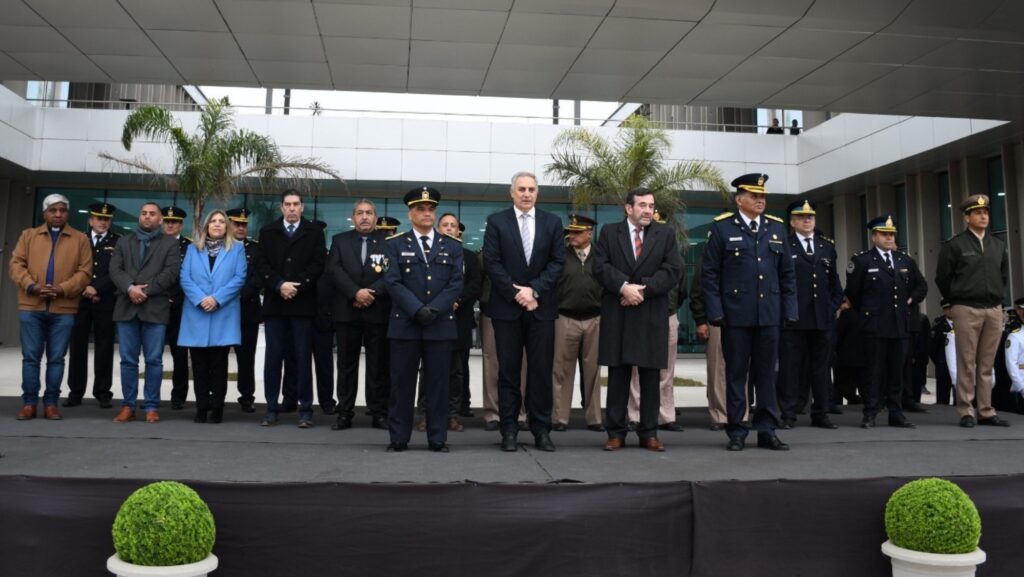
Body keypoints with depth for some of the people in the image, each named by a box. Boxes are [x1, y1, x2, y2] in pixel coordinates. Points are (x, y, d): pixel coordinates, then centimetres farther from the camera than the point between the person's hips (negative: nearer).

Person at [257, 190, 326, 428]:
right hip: (274, 302, 2)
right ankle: (271, 409, 9)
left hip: (303, 303, -2)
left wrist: (297, 287, -12)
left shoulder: (314, 232, 7)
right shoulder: (268, 232, 12)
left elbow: (317, 265, -1)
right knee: (273, 356, 3)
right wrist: (279, 285, -12)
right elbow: (263, 264, 4)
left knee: (303, 357, 0)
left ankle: (305, 409, 5)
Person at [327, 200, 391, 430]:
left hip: (378, 312, -1)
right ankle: (345, 413, 11)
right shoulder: (340, 240, 10)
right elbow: (333, 270, -3)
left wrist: (372, 293, -16)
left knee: (378, 365, 2)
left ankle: (379, 413, 9)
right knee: (346, 364, 6)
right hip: (347, 312, 1)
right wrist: (355, 292, -15)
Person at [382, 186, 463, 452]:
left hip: (441, 325, 1)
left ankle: (437, 439, 10)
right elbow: (393, 282, -4)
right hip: (404, 324, -1)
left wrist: (434, 309, -13)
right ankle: (399, 438, 11)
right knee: (402, 383, 3)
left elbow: (456, 284, 1)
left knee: (438, 384, 4)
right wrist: (417, 310, -16)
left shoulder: (452, 247, 11)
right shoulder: (395, 245, 7)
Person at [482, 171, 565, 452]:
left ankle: (541, 429, 11)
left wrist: (534, 290, -11)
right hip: (507, 307, -1)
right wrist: (516, 293, -11)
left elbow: (558, 261, 2)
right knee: (508, 371, 4)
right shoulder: (496, 221, 3)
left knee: (541, 370, 3)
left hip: (541, 306, 2)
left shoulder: (552, 222, 8)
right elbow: (491, 262, -4)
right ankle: (509, 430, 10)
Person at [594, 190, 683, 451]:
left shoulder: (666, 234, 8)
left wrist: (643, 289, -12)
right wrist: (624, 287, -16)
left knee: (650, 376, 4)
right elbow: (600, 266, -3)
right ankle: (616, 433, 10)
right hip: (617, 314, 0)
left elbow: (672, 270, -2)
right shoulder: (609, 232, 8)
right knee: (618, 374, 3)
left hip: (652, 314, 1)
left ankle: (649, 433, 12)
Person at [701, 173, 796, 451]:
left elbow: (787, 273, 12)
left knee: (766, 374, 8)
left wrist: (789, 311, 5)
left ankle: (767, 431, 16)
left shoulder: (776, 227, 11)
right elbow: (709, 273, -3)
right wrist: (715, 312, -9)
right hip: (735, 314, -3)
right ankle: (736, 432, 13)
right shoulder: (722, 227, -1)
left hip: (769, 314, 3)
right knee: (736, 374, 4)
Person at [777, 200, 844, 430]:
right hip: (793, 318, -5)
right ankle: (788, 415, 6)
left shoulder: (827, 246, 15)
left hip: (823, 318, 5)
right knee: (790, 367, -1)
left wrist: (835, 304, 10)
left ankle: (820, 414, 17)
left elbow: (834, 280, 20)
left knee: (822, 368, 9)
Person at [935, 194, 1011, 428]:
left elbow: (1004, 275, 24)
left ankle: (986, 411, 12)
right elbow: (942, 278, 1)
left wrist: (996, 296, 18)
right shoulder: (954, 245, -2)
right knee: (966, 363, -3)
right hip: (967, 310, -4)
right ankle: (966, 412, 2)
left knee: (987, 364, 7)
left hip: (994, 309, 4)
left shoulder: (999, 245, 12)